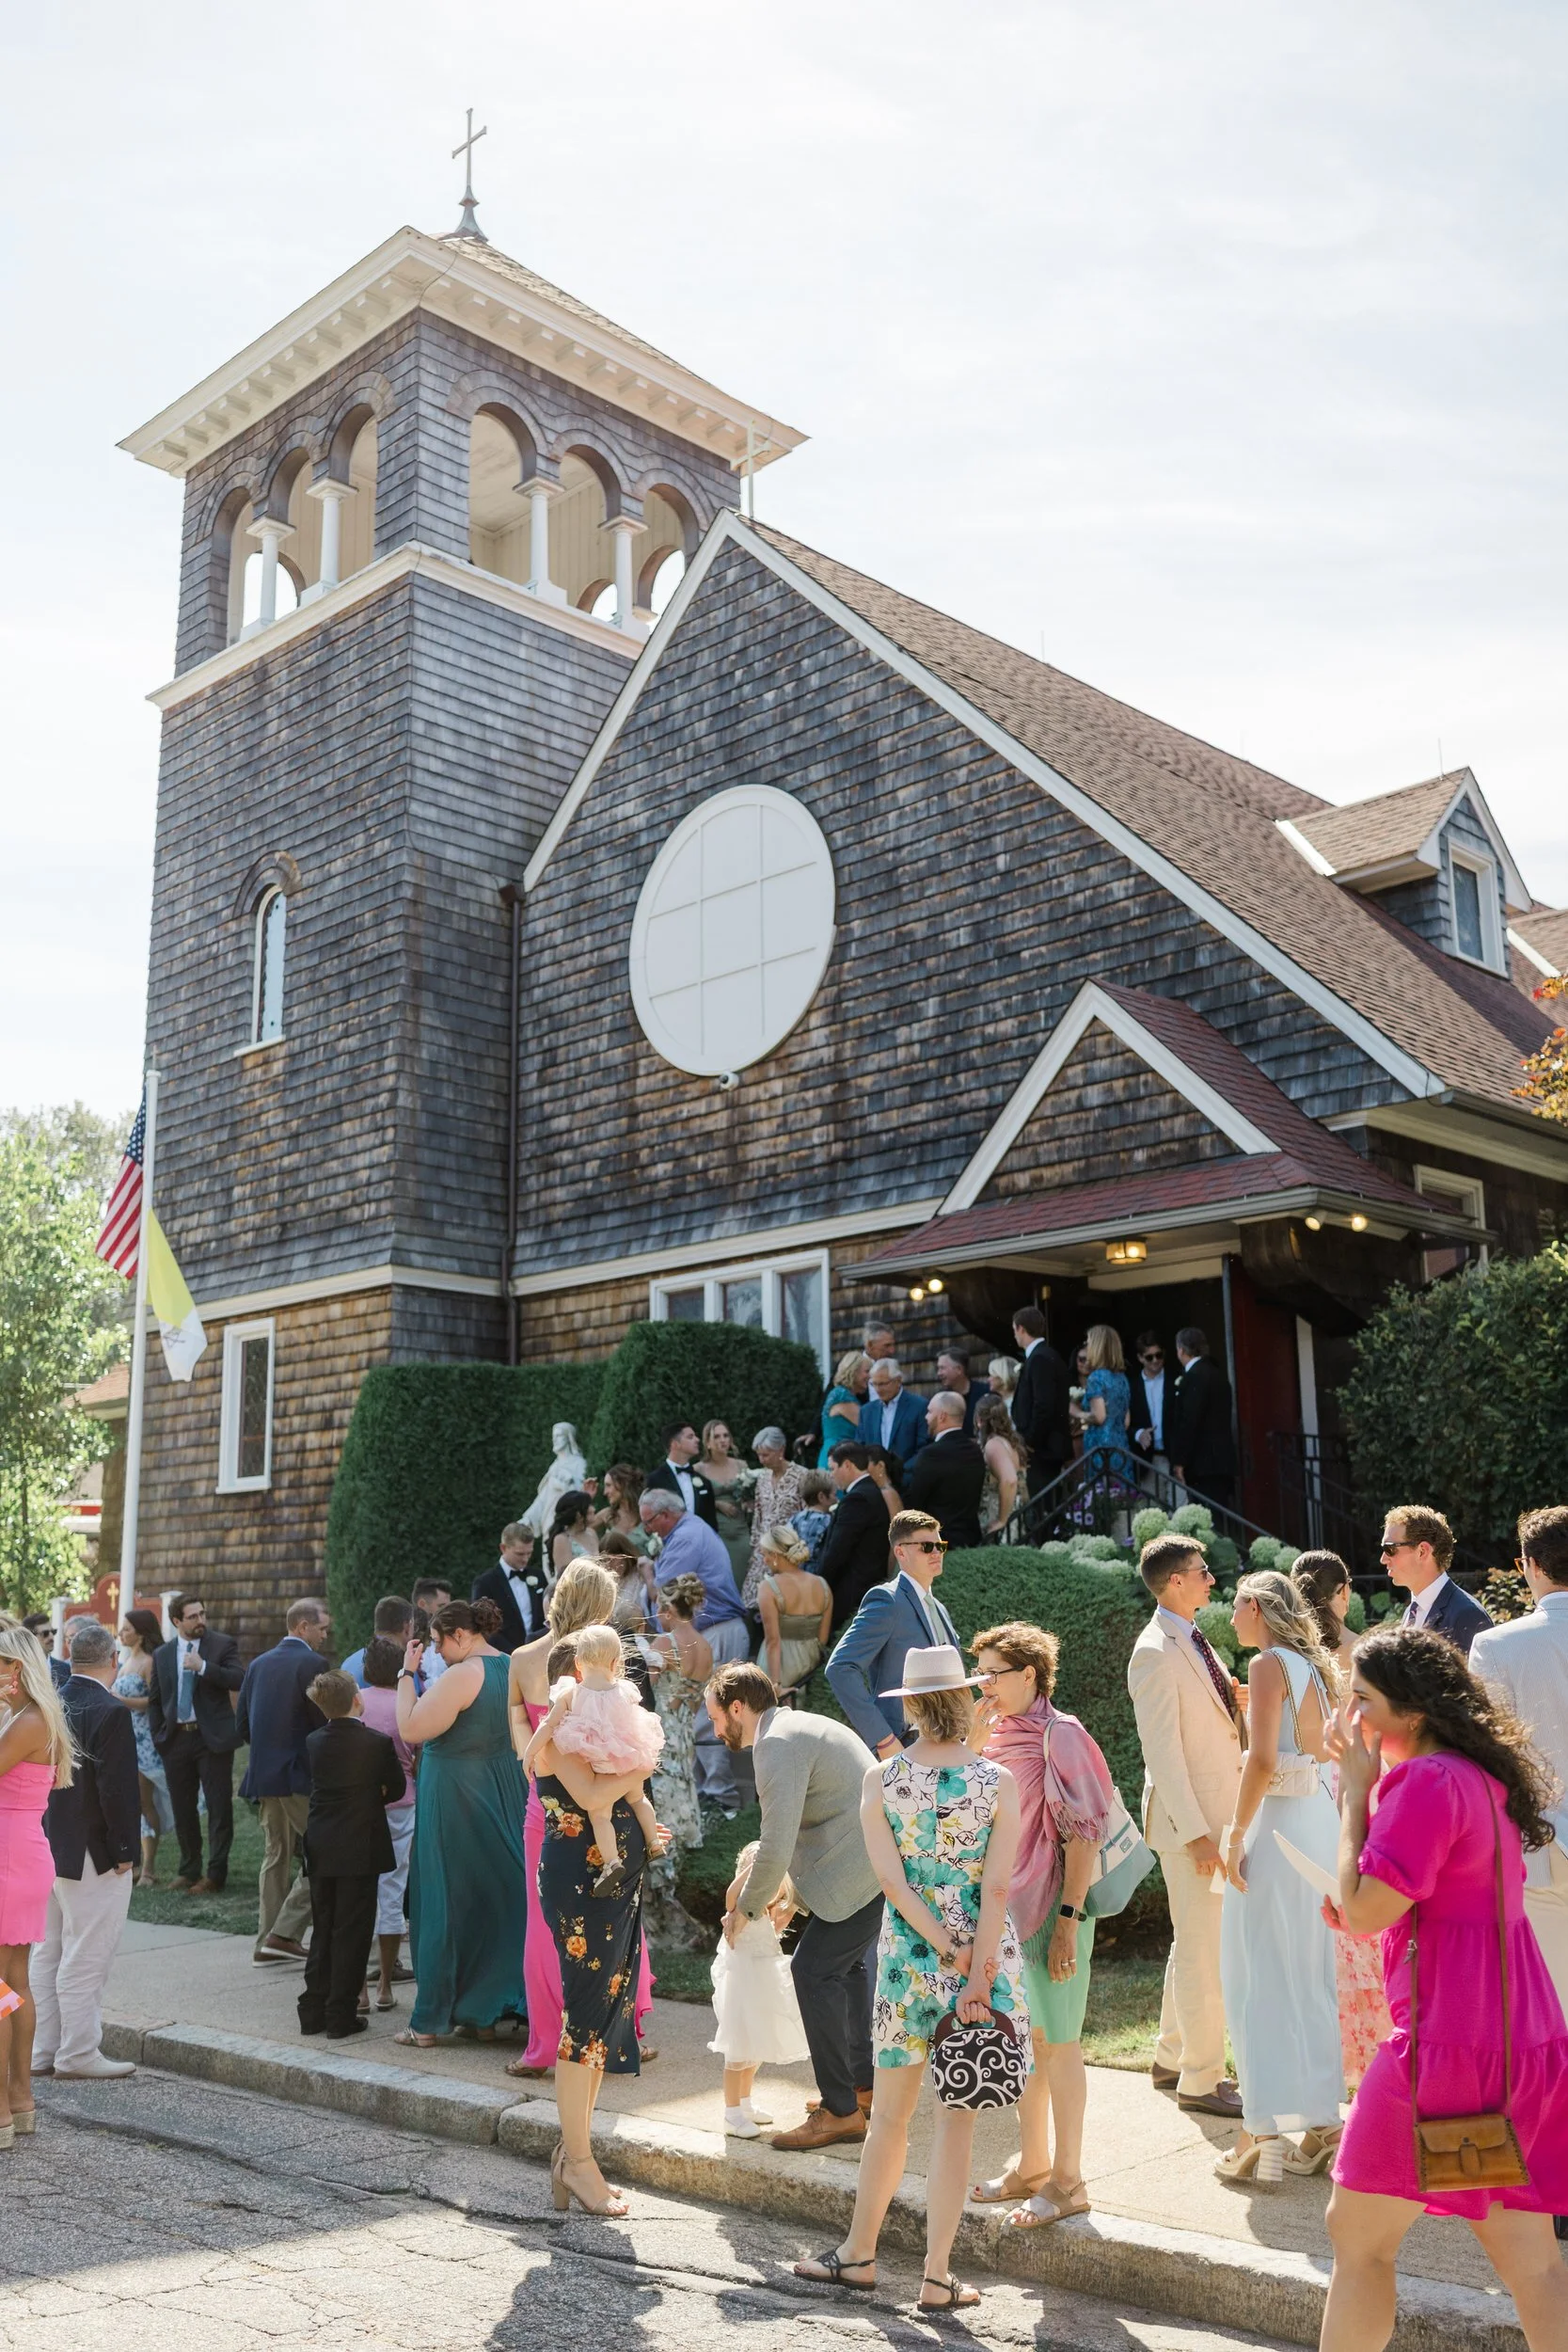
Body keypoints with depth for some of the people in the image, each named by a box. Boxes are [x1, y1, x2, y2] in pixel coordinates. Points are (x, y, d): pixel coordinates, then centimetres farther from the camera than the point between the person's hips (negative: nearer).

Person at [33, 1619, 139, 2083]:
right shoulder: (110, 1712, -19)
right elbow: (118, 1788, -20)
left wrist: (45, 1838, 17)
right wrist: (124, 1850, -11)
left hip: (49, 1849, 8)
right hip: (92, 1854, -8)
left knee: (50, 1955, 17)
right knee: (85, 1960, 2)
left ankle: (42, 2050, 24)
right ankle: (78, 2054, 9)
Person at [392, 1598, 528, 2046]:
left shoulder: (463, 1675, -21)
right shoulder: (511, 1668, 5)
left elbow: (411, 1729, -21)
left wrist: (407, 1674, -13)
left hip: (454, 1798, -8)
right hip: (503, 1796, 8)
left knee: (446, 1904, 2)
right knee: (498, 1896, 14)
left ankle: (430, 2022, 11)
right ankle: (487, 2012, 21)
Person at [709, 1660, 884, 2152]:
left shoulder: (777, 1743, -14)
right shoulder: (802, 1726, 19)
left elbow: (776, 1846, -19)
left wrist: (746, 1908, -4)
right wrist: (782, 1891, 21)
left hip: (865, 1868, -11)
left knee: (814, 1968, -8)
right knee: (845, 1963, 22)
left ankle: (841, 2112, -3)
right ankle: (866, 2085, 32)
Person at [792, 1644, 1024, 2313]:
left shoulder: (880, 1780, -5)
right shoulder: (999, 1782, -9)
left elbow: (891, 1880, -10)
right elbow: (996, 1890, -12)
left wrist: (948, 1953, -8)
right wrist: (978, 1977, -11)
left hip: (907, 1957, 1)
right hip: (986, 1956, -1)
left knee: (890, 2112, 16)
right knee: (956, 2119, 7)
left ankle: (860, 2251, 28)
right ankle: (937, 2277, 13)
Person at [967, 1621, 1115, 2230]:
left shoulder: (1059, 1736, -15)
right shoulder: (998, 1733, 8)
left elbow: (1083, 1834, -17)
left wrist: (1068, 1918, -19)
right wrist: (975, 1739, -3)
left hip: (1050, 1907, -8)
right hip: (1005, 1906, 8)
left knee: (1057, 2042, 3)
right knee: (1023, 2040, 17)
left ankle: (1067, 2181, 15)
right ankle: (1031, 2164, 31)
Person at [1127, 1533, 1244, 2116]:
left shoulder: (1193, 1642, 12)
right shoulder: (1156, 1653, -18)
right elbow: (1162, 1751, -21)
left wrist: (1240, 1705, 2)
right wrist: (1195, 1833, -22)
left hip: (1217, 1814, 10)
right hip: (1189, 1818, -10)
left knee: (1193, 1942, 18)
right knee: (1204, 1949, -1)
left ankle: (1172, 2061, 32)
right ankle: (1200, 2081, 10)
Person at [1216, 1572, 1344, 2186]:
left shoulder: (1270, 1664, -12)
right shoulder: (1312, 1666, 13)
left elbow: (1262, 1758, -21)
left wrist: (1235, 1835, -16)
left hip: (1278, 1823, -9)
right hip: (1322, 1820, 9)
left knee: (1258, 1978, -2)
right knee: (1311, 1978, 15)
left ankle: (1264, 2135, -1)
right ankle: (1322, 2122, 19)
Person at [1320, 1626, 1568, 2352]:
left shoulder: (1428, 1781, -17)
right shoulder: (1481, 1777, 12)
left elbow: (1363, 1911, -18)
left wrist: (1356, 1790, -10)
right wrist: (1368, 1786, 11)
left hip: (1448, 2045, -9)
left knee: (1357, 2237, 6)